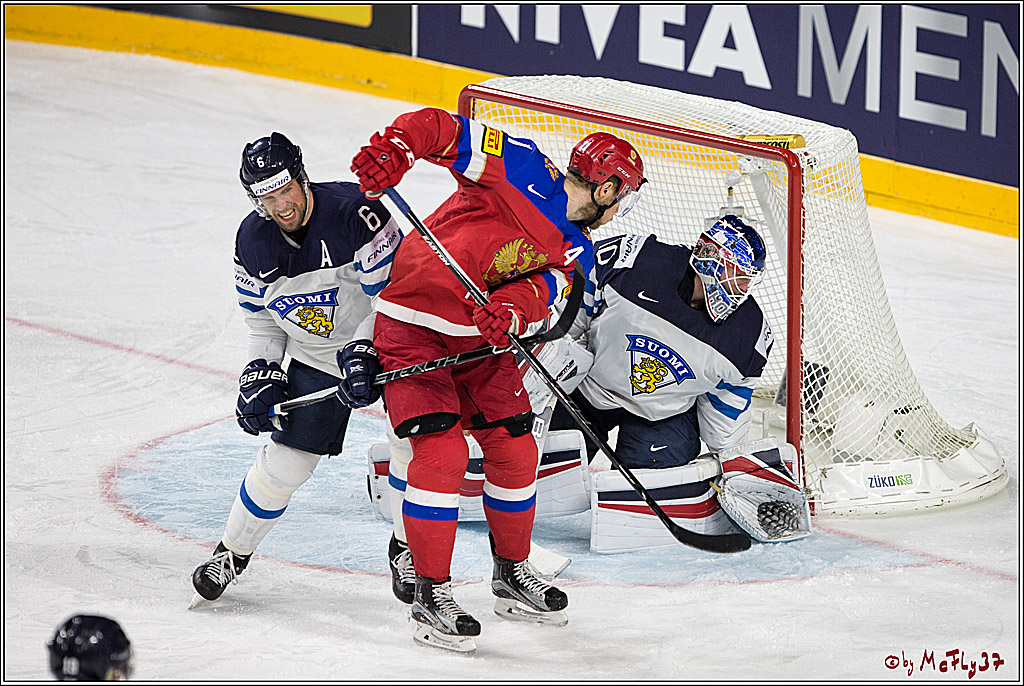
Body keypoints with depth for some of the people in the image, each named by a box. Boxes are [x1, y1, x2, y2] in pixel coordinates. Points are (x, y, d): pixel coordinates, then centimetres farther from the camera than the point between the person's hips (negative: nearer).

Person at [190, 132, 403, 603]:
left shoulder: (355, 211, -26)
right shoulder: (253, 240, -8)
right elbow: (260, 316, 7)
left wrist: (364, 353, -31)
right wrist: (261, 374, -4)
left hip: (382, 343, -3)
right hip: (313, 359, 3)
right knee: (284, 462, -1)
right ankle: (232, 553, 17)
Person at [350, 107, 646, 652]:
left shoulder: (575, 251, 5)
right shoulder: (521, 168, -15)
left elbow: (538, 291, -14)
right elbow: (440, 129, -21)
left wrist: (510, 314, -37)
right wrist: (394, 149, -41)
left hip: (478, 335, 8)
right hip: (412, 326, -8)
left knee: (515, 449, 10)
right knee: (442, 451, -16)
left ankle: (511, 573, 31)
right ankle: (430, 595, -7)